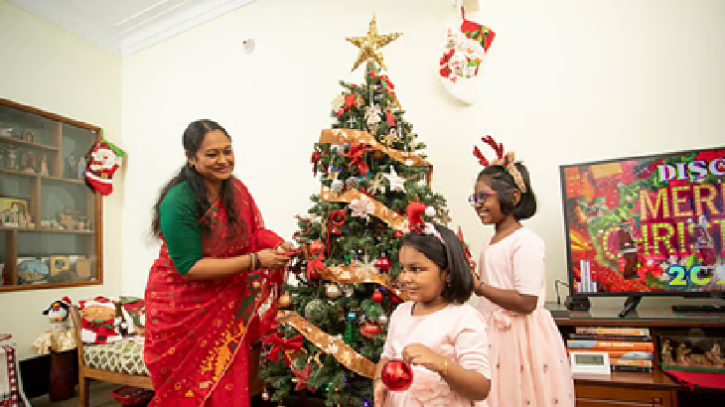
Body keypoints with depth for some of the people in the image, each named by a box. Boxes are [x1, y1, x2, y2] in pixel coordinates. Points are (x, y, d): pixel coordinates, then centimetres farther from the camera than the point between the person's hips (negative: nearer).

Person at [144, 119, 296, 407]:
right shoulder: (179, 202, -23)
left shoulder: (237, 189, -3)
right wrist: (254, 260, -27)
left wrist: (276, 246, -18)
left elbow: (255, 231, 5)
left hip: (225, 307, 5)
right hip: (182, 310, -5)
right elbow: (190, 267, -23)